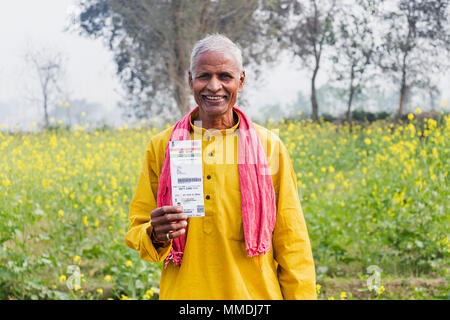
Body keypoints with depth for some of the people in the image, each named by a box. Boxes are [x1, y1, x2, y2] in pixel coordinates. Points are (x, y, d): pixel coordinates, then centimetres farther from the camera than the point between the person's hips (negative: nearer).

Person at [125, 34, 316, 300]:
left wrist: (303, 296, -5)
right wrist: (156, 236, -15)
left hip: (256, 294, 0)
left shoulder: (268, 146, 1)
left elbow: (291, 240, 2)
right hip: (183, 293, 1)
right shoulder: (162, 147, 3)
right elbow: (137, 231, 7)